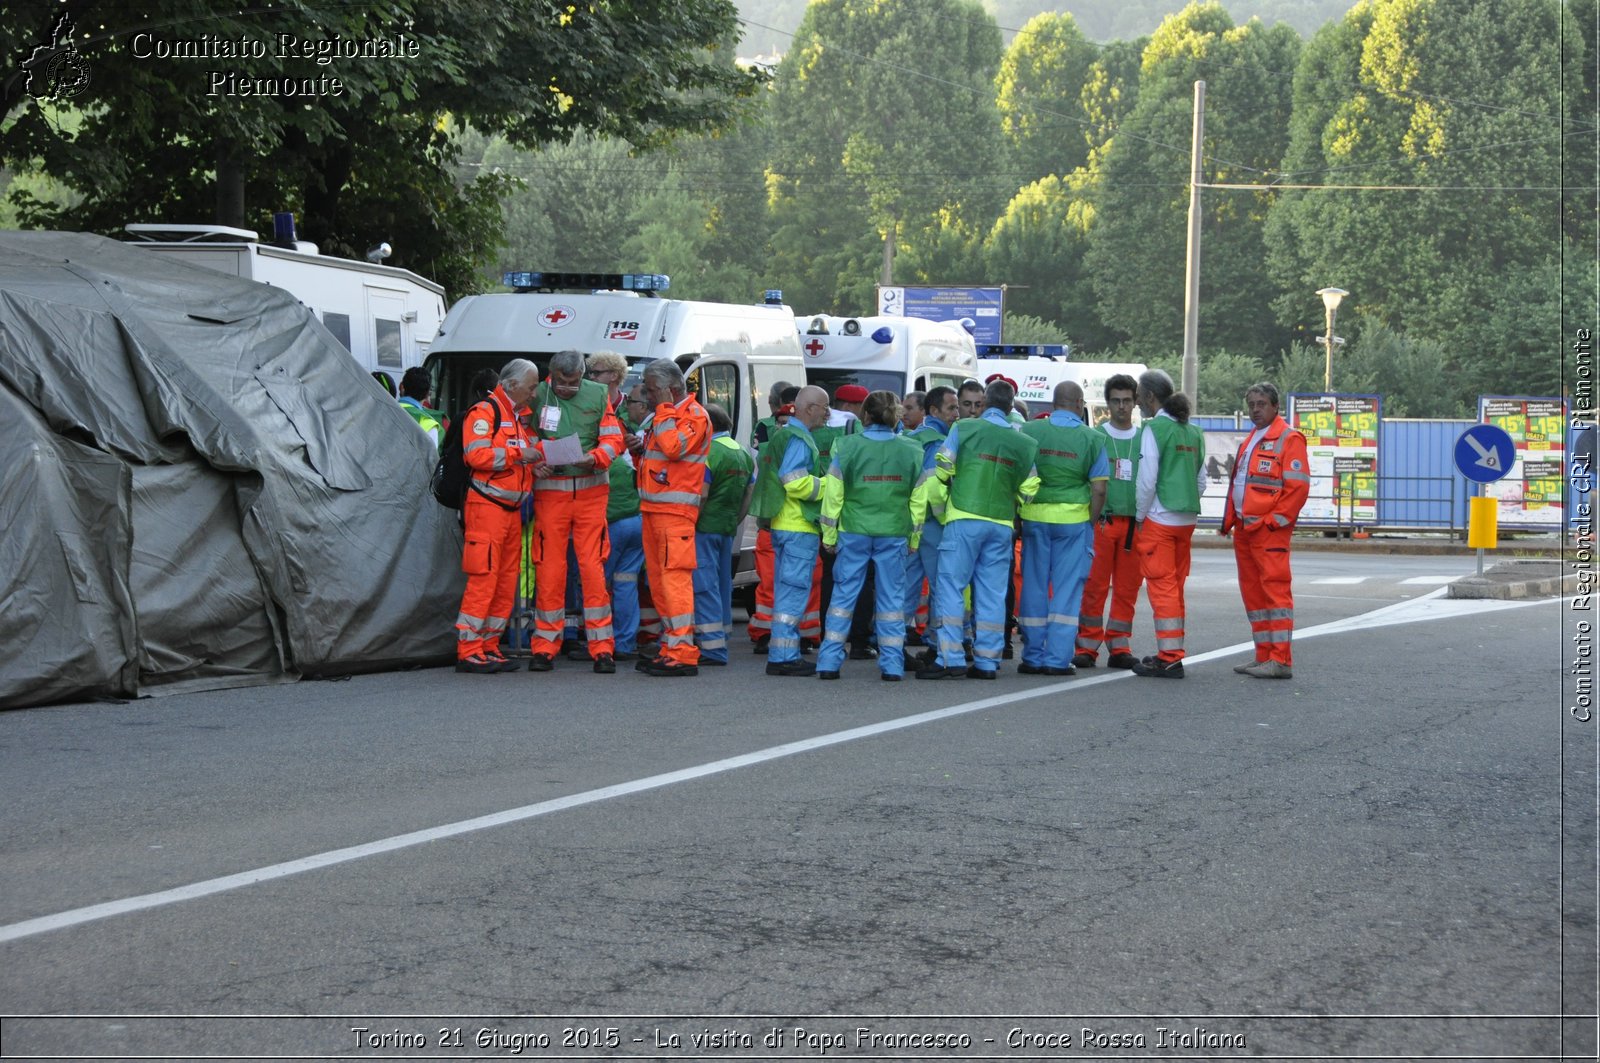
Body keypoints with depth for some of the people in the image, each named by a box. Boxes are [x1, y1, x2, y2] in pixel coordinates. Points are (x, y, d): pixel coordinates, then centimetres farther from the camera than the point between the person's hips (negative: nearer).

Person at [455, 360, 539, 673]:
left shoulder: (517, 418, 23)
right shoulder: (484, 412, -7)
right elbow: (477, 455, -19)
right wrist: (518, 454, -15)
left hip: (511, 509, 9)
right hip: (486, 505, -9)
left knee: (507, 580, 9)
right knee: (483, 578, -11)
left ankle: (489, 646, 15)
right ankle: (468, 651, -9)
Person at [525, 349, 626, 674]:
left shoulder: (598, 395, 5)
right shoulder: (537, 396, 2)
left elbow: (613, 438, 3)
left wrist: (596, 458, -16)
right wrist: (535, 464, -14)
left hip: (591, 490, 0)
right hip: (550, 491, 0)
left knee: (593, 567, -3)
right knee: (549, 568, 1)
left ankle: (602, 648, 2)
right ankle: (544, 646, 10)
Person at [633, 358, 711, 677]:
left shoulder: (694, 414, -8)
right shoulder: (666, 414, 22)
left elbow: (674, 447, -25)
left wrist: (664, 410, -17)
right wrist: (640, 448, 10)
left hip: (675, 510, -10)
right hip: (653, 507, 10)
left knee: (675, 576, -14)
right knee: (658, 578, 10)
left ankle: (684, 654, -17)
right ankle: (670, 649, 15)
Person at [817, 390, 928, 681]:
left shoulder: (847, 447, -5)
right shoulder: (911, 452, 1)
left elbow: (833, 495, -3)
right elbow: (918, 500, 6)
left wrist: (829, 535, 7)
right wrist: (914, 538, 16)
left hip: (853, 532, -1)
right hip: (895, 534, 1)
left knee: (844, 594, 6)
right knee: (892, 597, 7)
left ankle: (829, 662, 4)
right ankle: (892, 664, 7)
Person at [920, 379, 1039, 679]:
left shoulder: (964, 428, -1)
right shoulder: (1023, 443, 8)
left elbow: (942, 469, -2)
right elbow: (1028, 490, 9)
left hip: (964, 518, -3)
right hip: (1002, 524, 4)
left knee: (950, 587, -1)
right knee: (992, 593, 7)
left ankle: (951, 659, -8)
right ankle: (987, 661, 8)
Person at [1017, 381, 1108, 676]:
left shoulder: (1029, 431, 0)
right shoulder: (1092, 438, -2)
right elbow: (1099, 489, -5)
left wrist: (1016, 516, 9)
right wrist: (1091, 524, 5)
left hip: (1035, 517, 2)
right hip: (1073, 519, -1)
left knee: (1034, 586, 9)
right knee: (1067, 588, 4)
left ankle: (1033, 657, 13)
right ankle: (1058, 658, 2)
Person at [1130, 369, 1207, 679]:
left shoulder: (1154, 428, -10)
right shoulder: (1193, 432, 11)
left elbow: (1147, 480, -13)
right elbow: (1201, 481, 14)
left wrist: (1139, 517, -3)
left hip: (1158, 520, -7)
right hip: (1187, 520, 7)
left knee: (1162, 586, -5)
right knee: (1175, 587, 14)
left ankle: (1170, 659, -6)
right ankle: (1171, 651, 20)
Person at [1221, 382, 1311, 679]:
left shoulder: (1288, 439, -6)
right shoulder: (1249, 442, 21)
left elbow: (1298, 485, -13)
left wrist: (1274, 520, -16)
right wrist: (1229, 519, 15)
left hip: (1270, 531, -9)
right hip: (1244, 529, 9)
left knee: (1275, 590, -11)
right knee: (1253, 594, 11)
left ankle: (1281, 661, -12)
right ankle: (1264, 657, 17)